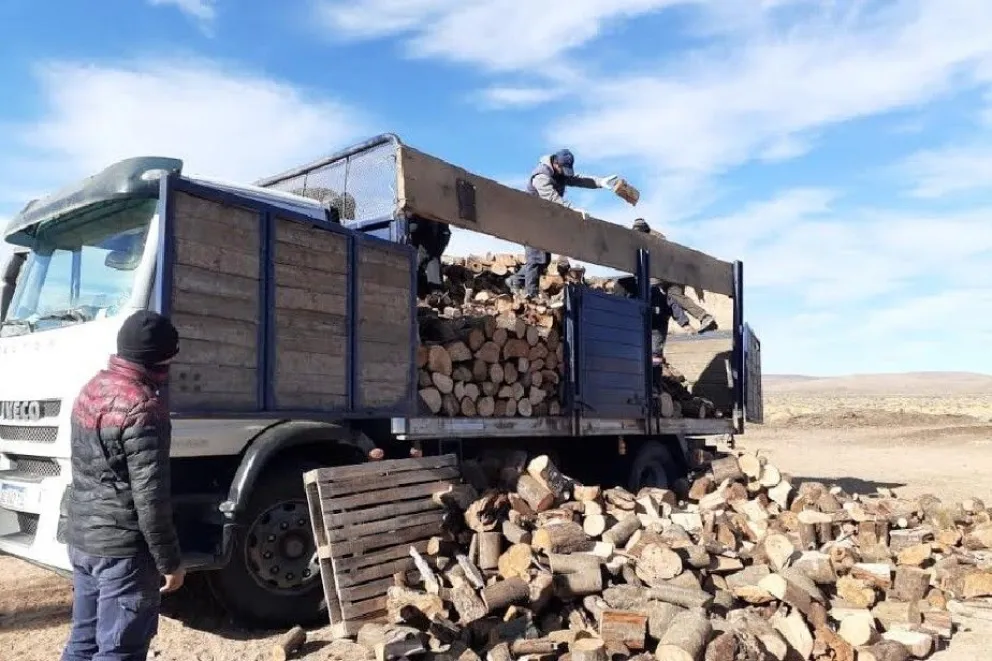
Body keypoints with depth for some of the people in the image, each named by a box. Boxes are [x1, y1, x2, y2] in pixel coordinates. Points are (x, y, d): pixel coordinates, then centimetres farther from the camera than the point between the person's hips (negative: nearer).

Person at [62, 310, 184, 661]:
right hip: (124, 549, -9)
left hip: (80, 539, 9)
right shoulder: (141, 407, -21)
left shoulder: (91, 389, 7)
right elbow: (150, 497, -21)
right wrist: (169, 562, -13)